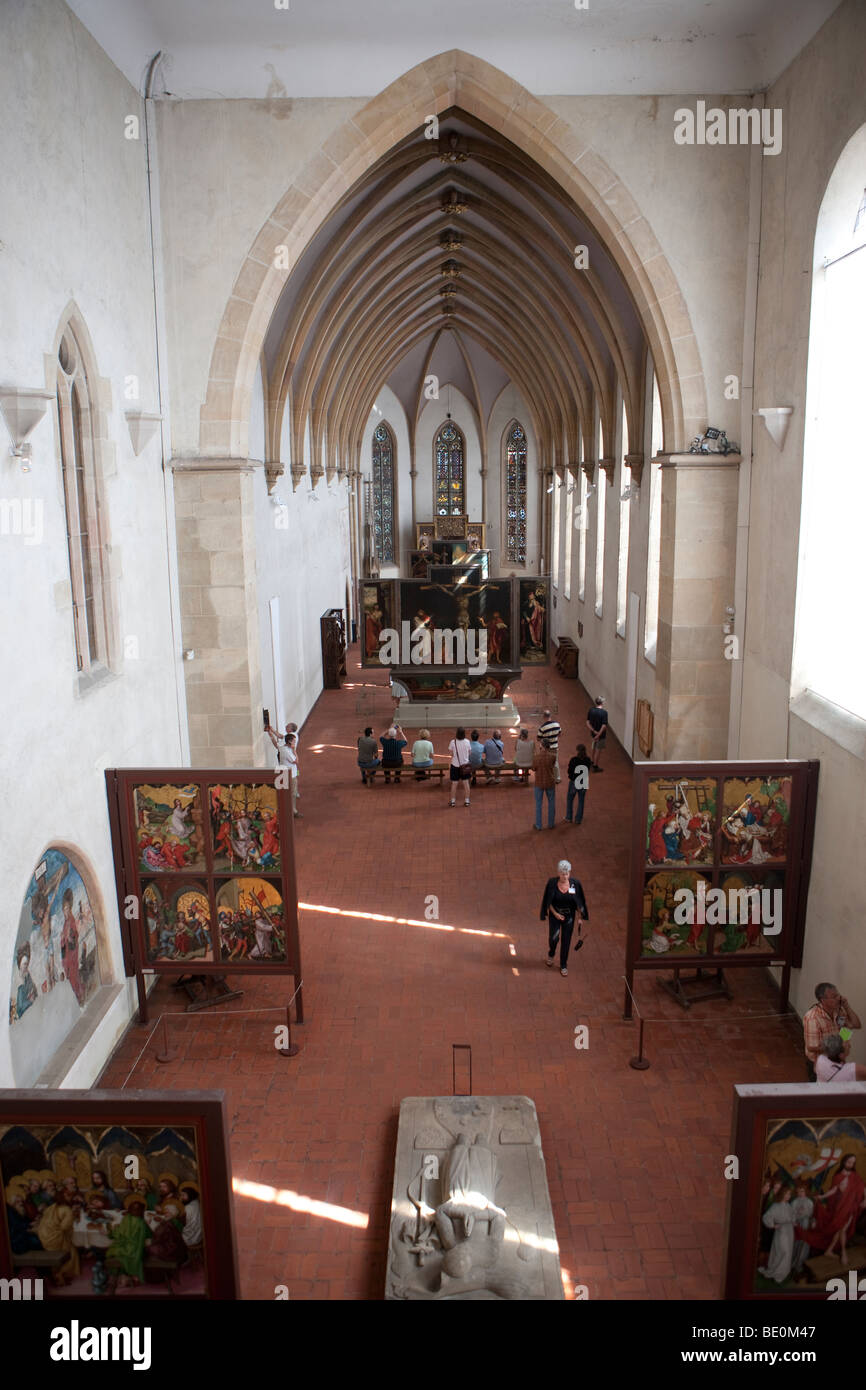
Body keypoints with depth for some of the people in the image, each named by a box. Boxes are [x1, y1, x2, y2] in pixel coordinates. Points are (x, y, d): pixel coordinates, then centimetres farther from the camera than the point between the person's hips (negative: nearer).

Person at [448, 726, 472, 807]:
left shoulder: (453, 742, -15)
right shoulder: (467, 742, -9)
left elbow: (451, 753, -5)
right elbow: (469, 753, 2)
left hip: (455, 765, -2)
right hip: (465, 765, 2)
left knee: (454, 783, 7)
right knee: (466, 783, 11)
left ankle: (452, 801, 15)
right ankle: (467, 801, 16)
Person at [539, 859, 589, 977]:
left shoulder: (575, 884, -15)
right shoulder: (552, 883, -17)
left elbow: (579, 902, -4)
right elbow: (548, 902, -6)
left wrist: (582, 917, -3)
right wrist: (555, 913, -14)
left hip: (569, 916, 1)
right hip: (555, 915, -1)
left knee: (566, 940, 8)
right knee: (553, 938, -2)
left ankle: (563, 965, 28)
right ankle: (551, 954, 34)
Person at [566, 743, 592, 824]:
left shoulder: (573, 760, -19)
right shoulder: (587, 760, -9)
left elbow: (569, 771, -13)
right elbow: (587, 771, 3)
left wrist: (569, 763, 1)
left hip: (574, 782, -3)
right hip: (583, 782, 3)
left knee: (569, 799, 17)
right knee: (581, 801, 14)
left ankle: (569, 818, 23)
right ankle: (578, 819, 19)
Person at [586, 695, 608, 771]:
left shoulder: (591, 710, -6)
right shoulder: (604, 712, -22)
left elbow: (588, 723, -6)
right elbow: (604, 726, -26)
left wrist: (594, 731, -10)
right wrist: (598, 735, -22)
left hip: (594, 733, 6)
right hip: (601, 734, -6)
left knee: (594, 748, 25)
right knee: (598, 750, 6)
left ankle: (593, 762, 41)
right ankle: (595, 766, 12)